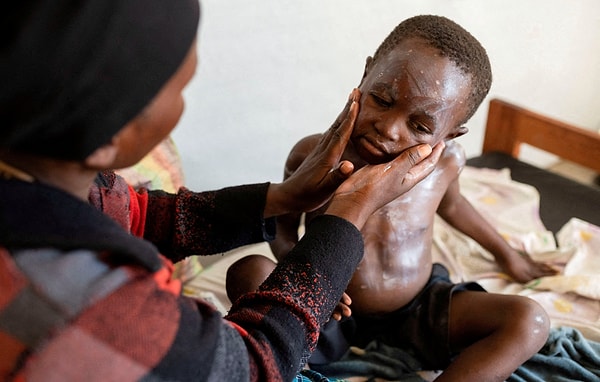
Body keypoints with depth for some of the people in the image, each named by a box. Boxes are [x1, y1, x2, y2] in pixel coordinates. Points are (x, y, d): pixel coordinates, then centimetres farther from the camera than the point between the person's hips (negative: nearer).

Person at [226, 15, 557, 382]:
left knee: (528, 321, -19)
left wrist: (506, 254, 27)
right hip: (330, 315, -2)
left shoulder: (446, 160, -13)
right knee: (248, 271, -27)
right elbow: (283, 229, -2)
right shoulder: (312, 156, -19)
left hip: (417, 310, 3)